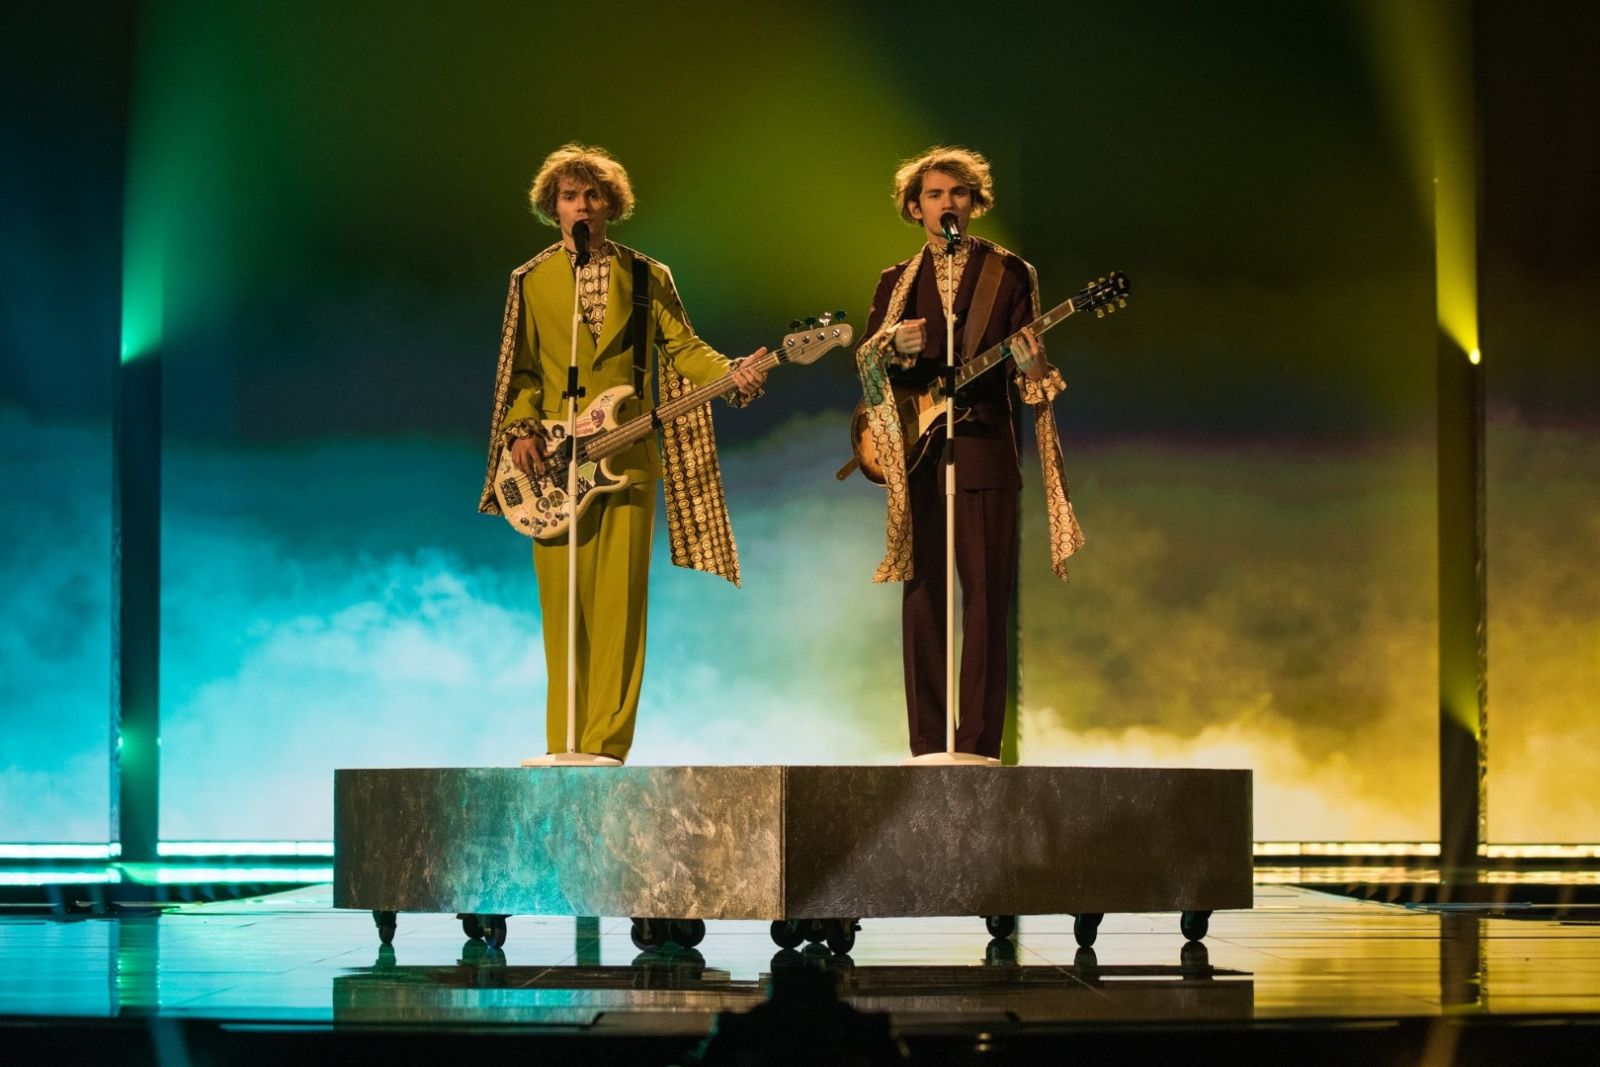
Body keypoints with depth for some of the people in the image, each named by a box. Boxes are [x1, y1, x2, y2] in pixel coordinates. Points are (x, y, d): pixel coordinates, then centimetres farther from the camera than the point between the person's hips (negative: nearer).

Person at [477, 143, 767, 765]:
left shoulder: (648, 278, 11)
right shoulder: (530, 281, 12)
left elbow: (682, 347, 5)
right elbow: (521, 370, 11)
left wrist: (732, 375, -13)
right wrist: (520, 430, -5)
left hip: (627, 455, -1)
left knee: (617, 602, -7)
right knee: (561, 604, -1)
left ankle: (606, 741, -7)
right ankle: (565, 742, 3)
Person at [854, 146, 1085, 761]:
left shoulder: (1009, 274, 8)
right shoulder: (897, 283, 14)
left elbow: (1028, 365, 5)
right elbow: (864, 364, 8)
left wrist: (1033, 369, -18)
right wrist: (891, 345, -14)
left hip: (984, 454, -2)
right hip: (916, 456, 2)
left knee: (986, 596, -5)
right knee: (922, 595, 0)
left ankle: (980, 745, -4)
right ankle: (927, 745, 3)